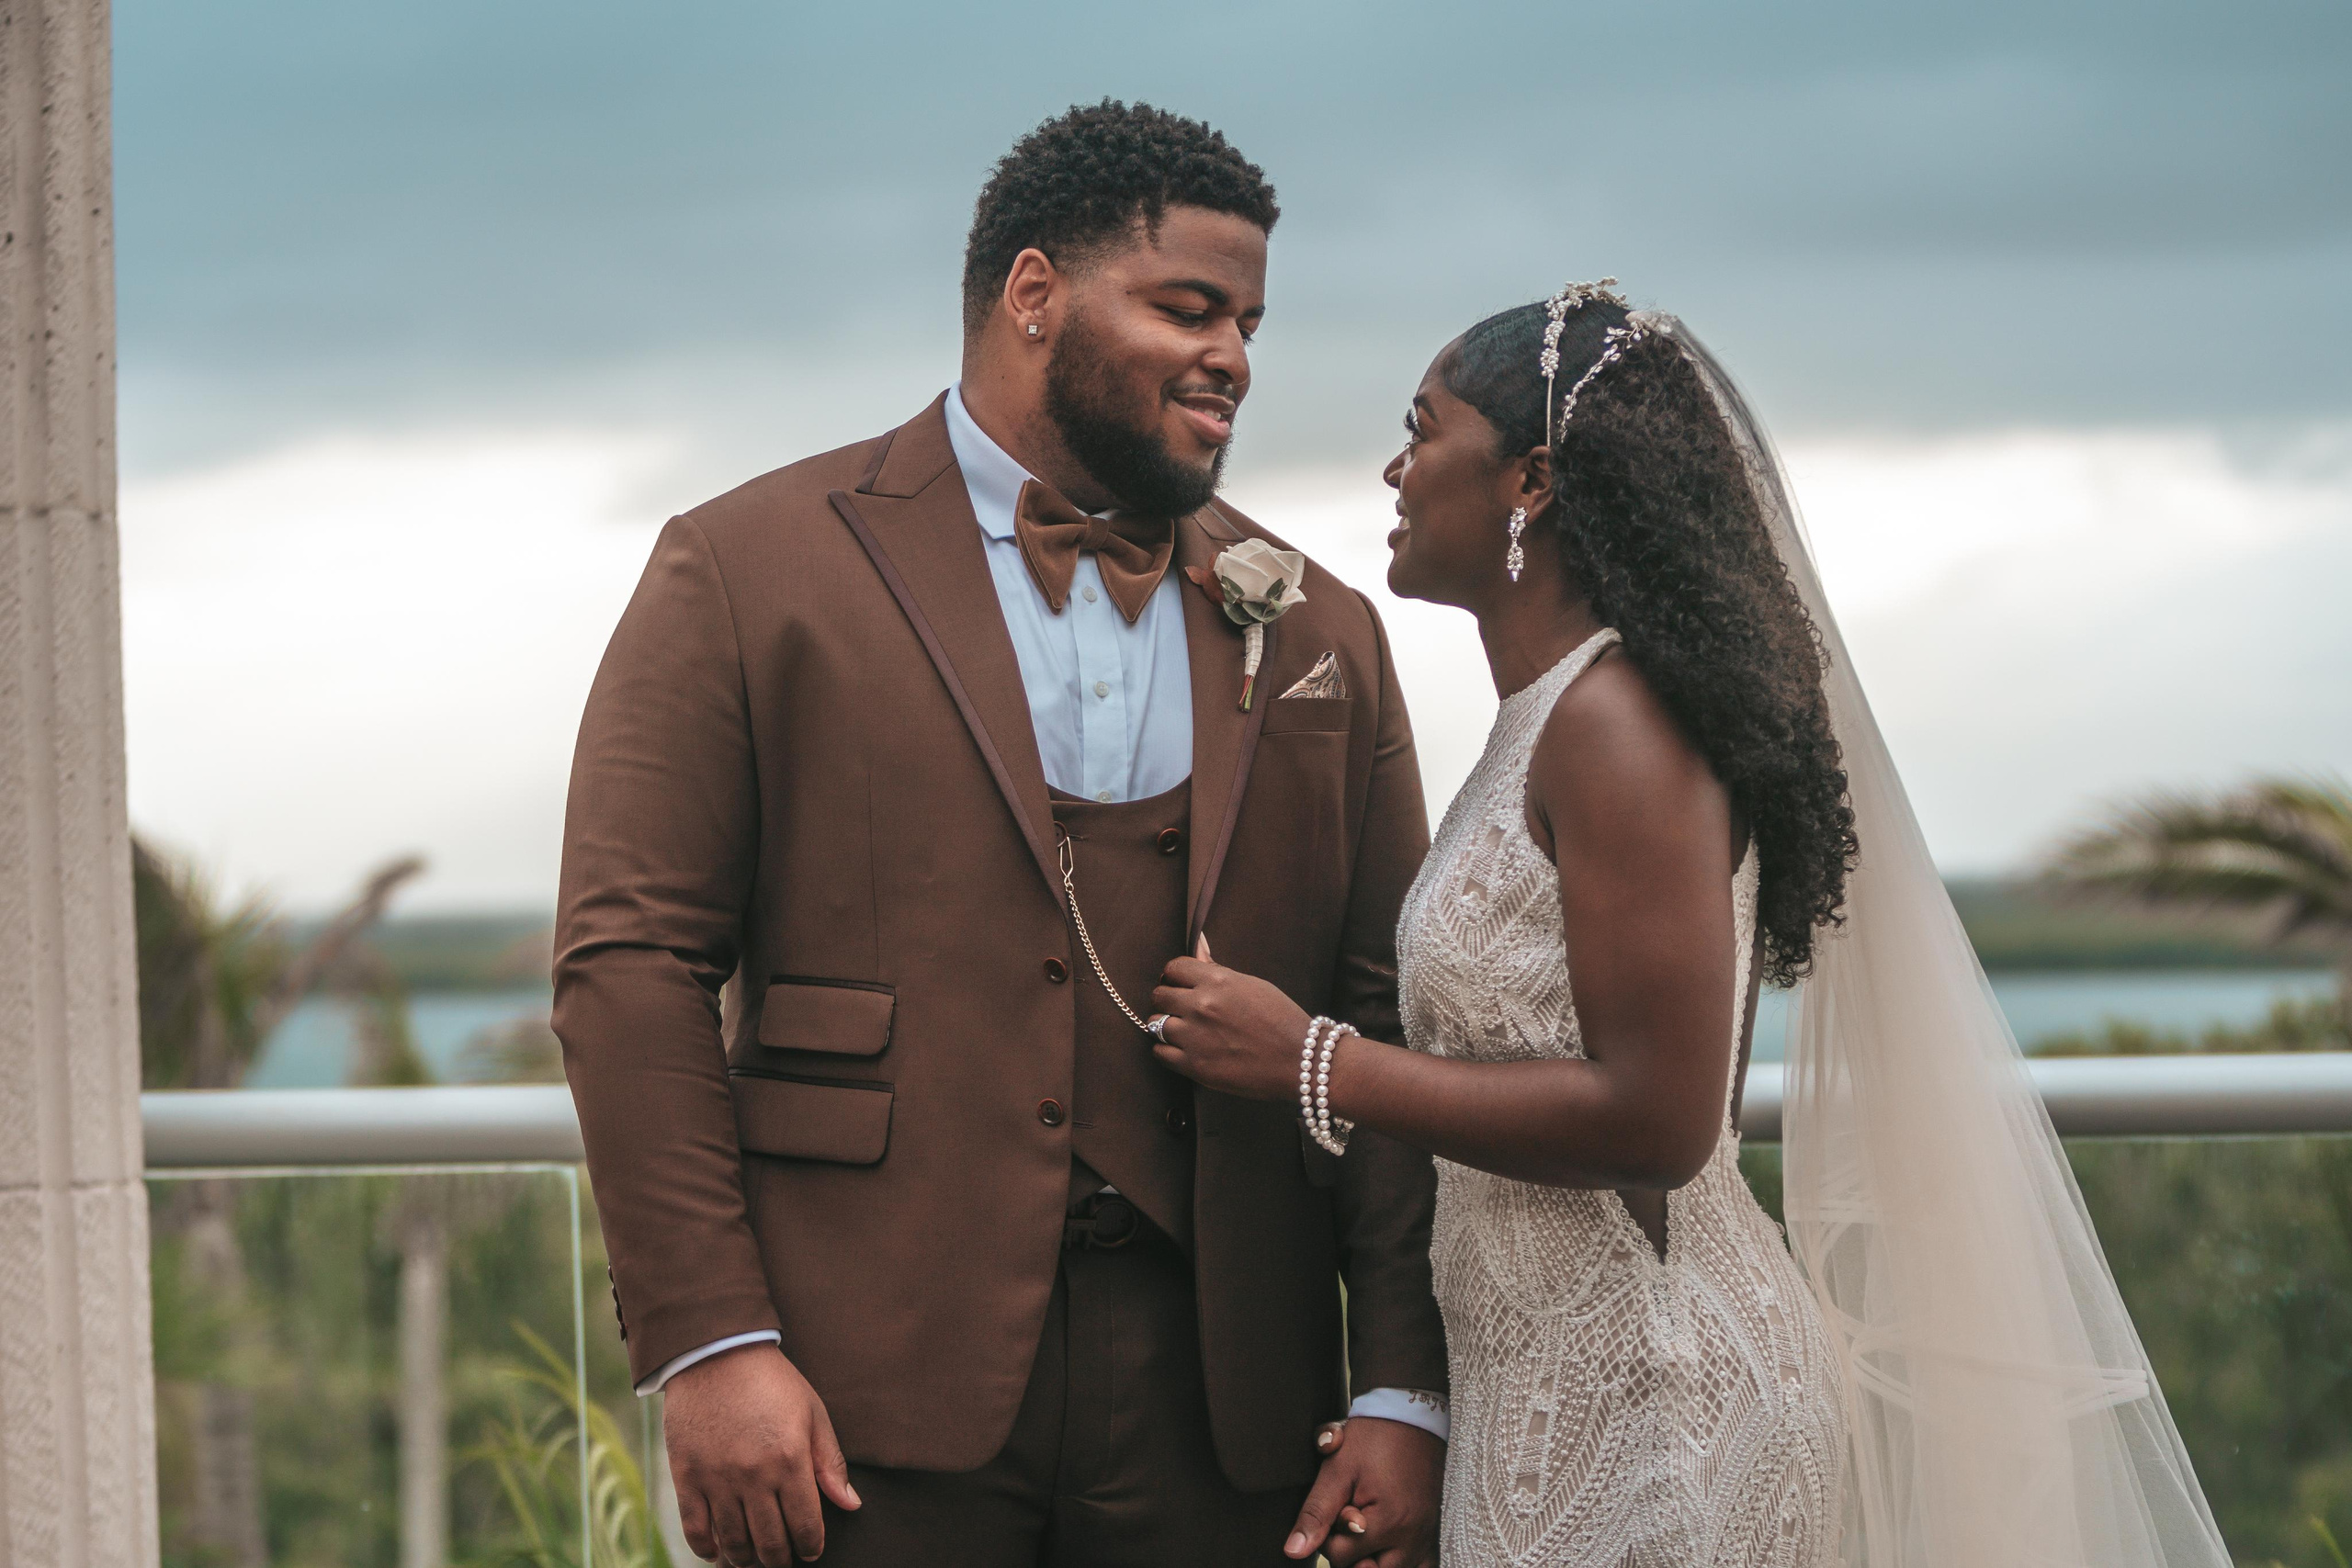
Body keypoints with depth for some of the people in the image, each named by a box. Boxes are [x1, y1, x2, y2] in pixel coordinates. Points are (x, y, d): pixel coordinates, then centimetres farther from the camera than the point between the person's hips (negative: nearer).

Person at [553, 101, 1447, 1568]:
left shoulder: (1318, 635, 13)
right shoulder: (750, 570, 3)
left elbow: (1394, 1027, 10)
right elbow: (631, 964, -3)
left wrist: (1408, 1395, 1)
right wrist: (708, 1344, -11)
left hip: (1210, 1402, 3)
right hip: (865, 1402, -3)